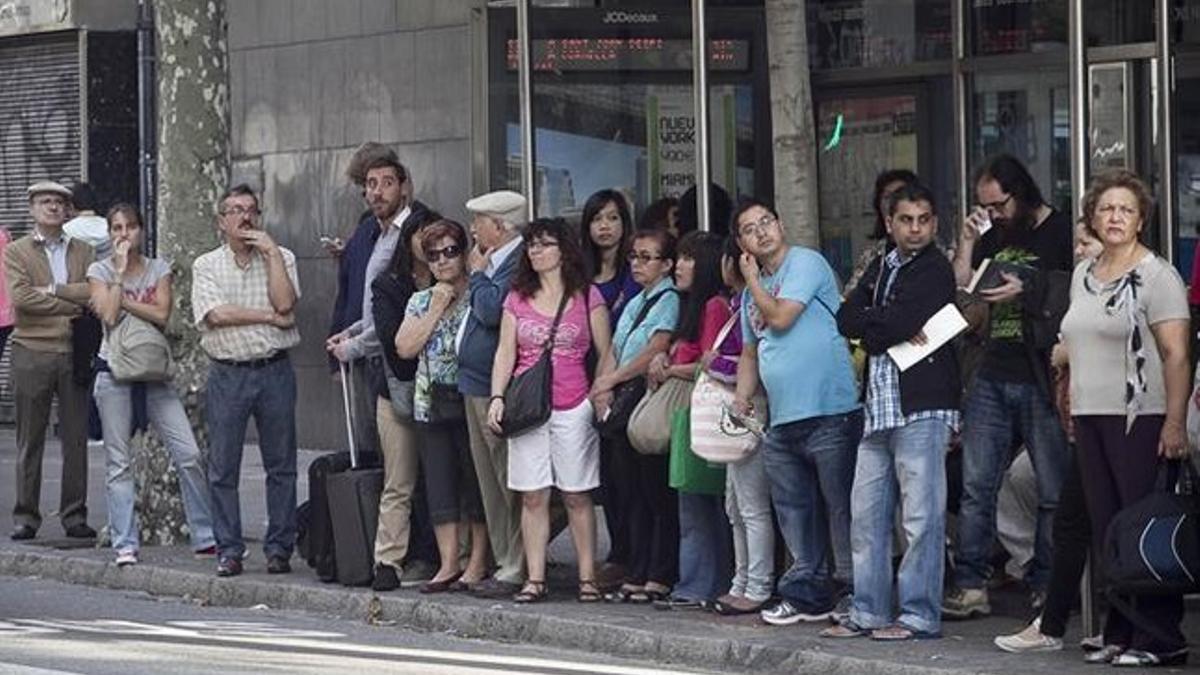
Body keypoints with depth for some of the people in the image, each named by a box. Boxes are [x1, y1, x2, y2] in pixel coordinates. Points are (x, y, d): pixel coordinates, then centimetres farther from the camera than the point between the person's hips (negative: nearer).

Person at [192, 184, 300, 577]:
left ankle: (279, 548, 11)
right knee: (223, 468, 1)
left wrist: (271, 252, -7)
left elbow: (285, 303, -10)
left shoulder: (281, 259, 8)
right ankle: (228, 551, 8)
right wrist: (270, 317, -7)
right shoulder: (207, 266, 6)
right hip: (228, 374, 0)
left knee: (281, 466, 3)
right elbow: (217, 314, -9)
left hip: (275, 371, 0)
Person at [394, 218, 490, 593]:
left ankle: (478, 563, 4)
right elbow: (405, 348, 1)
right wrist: (436, 309, -1)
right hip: (430, 404, 5)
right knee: (438, 484, 4)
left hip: (471, 402, -5)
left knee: (475, 481, -2)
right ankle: (448, 564, 8)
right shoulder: (420, 301, 15)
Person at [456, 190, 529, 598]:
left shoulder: (519, 263, -14)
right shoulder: (498, 261, 16)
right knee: (491, 484, 13)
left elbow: (492, 310, -22)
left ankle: (515, 572, -4)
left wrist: (477, 273, -9)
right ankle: (507, 567, 19)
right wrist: (479, 273, 10)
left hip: (496, 390, -11)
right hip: (475, 385, 11)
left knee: (509, 484, -7)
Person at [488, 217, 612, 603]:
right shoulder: (518, 299, 13)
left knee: (577, 496, -1)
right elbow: (505, 353, 9)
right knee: (533, 496, 0)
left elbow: (606, 354, 5)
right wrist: (497, 397, -3)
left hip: (573, 408, -2)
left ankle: (587, 578, 3)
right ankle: (535, 579, 2)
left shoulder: (587, 297, 5)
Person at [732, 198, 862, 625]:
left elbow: (781, 318, -15)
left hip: (830, 412, -8)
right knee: (796, 514, 11)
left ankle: (854, 592, 1)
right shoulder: (756, 289, 20)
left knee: (841, 508, -4)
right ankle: (807, 594, 18)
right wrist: (741, 399, 13)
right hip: (781, 421, 8)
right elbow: (751, 353, 27)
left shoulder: (806, 263, -5)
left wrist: (752, 281, 0)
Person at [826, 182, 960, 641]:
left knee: (921, 516, -7)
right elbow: (847, 319, 8)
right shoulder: (880, 268, 20)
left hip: (922, 406, -8)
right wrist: (891, 329, -6)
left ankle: (920, 616, -3)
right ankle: (869, 612, 16)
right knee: (866, 515, 9)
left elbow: (900, 325, -14)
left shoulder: (935, 271, -3)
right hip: (878, 408, 8)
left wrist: (873, 330, 4)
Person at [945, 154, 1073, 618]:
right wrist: (966, 245, 3)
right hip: (993, 377, 6)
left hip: (1042, 381, -6)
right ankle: (970, 586, 3)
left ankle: (1046, 588, 6)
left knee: (1053, 490, -1)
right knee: (975, 486, 1)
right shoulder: (992, 238, 16)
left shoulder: (1061, 232, -2)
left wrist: (1026, 292, -15)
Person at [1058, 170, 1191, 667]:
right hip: (1090, 420, 7)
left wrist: (1175, 424, -19)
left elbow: (1177, 355, -12)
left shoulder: (1156, 275, -6)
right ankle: (1120, 634, 11)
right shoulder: (1083, 275, 17)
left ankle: (1159, 639, -4)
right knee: (1105, 528, 6)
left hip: (1140, 419, -7)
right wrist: (1071, 412, 17)